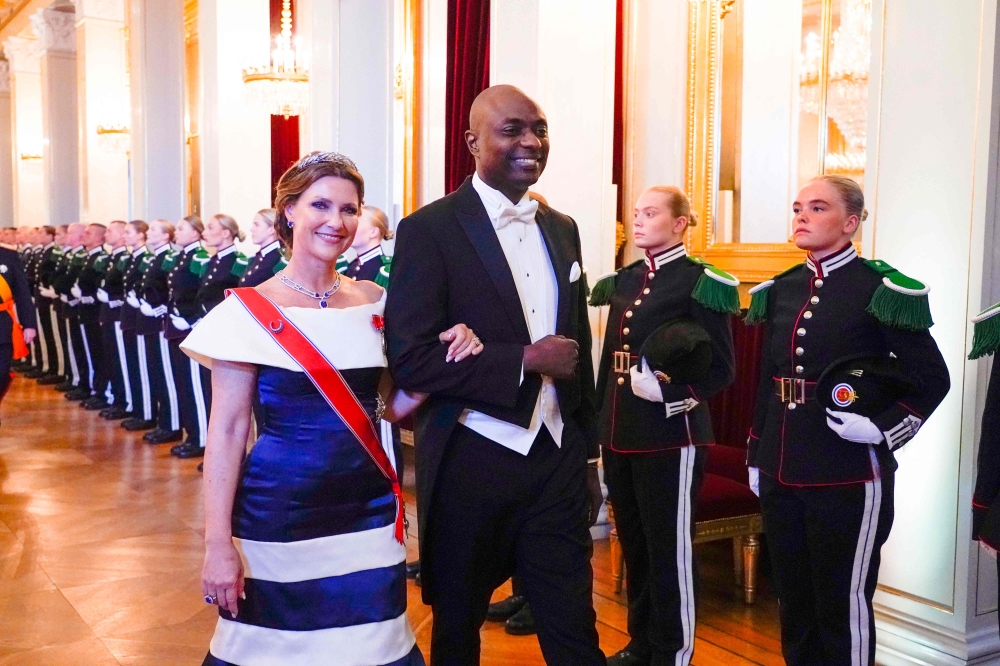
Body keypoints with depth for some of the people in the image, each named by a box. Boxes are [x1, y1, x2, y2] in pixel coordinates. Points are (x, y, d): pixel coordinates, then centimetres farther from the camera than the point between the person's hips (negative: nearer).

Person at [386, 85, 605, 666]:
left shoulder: (563, 229, 9)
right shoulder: (429, 230, -10)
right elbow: (411, 360, -17)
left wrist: (588, 458, 15)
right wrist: (525, 361, -19)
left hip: (558, 459, 5)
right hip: (472, 464, -4)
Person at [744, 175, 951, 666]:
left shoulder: (880, 288, -9)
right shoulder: (781, 290, 9)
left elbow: (932, 378, -5)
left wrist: (883, 431, -17)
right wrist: (756, 458, 14)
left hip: (848, 476, -6)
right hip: (781, 472, 6)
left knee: (843, 603, 6)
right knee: (793, 599, 17)